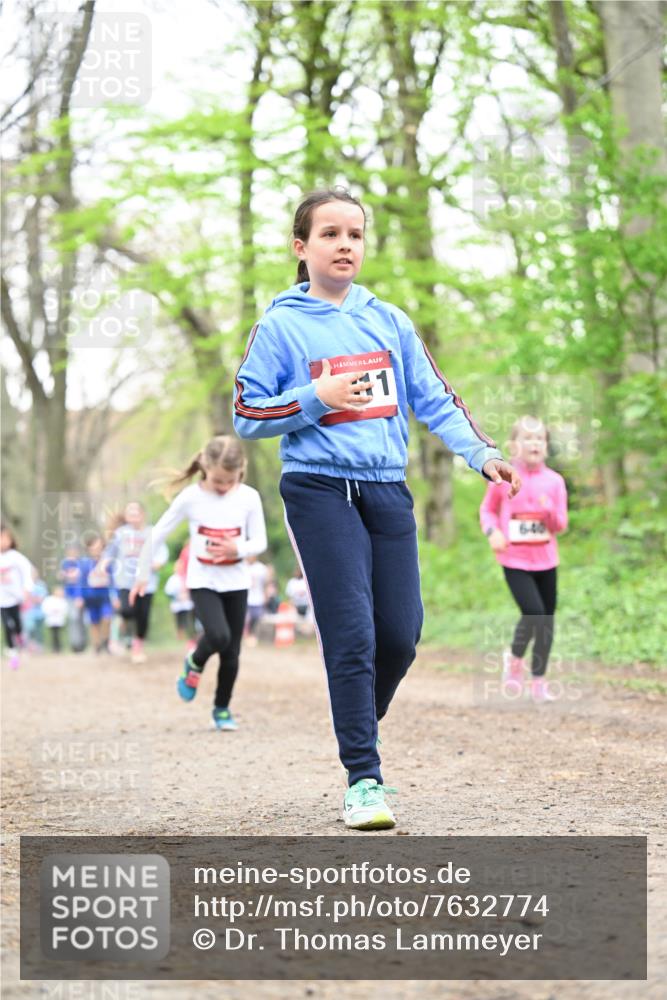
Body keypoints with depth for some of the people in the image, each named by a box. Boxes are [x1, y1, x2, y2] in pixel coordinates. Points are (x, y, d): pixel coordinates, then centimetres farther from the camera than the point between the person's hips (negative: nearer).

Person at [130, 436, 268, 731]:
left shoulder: (249, 497, -7)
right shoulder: (190, 497, -11)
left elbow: (260, 542, -3)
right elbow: (156, 535, -4)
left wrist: (237, 548, -26)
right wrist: (142, 576, 1)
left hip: (236, 583, 2)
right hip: (203, 582, -2)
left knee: (232, 652, 4)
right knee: (219, 636, -25)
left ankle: (222, 708, 24)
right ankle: (195, 664, 8)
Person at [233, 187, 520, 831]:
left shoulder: (387, 320, 13)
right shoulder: (281, 325, 2)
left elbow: (434, 398, 13)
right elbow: (247, 416, 2)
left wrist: (481, 453, -1)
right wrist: (317, 397, -11)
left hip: (388, 490, 4)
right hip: (319, 491, -4)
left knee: (401, 632, -1)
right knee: (351, 632, -11)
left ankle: (360, 725, 28)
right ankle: (363, 779, -7)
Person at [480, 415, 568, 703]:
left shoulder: (554, 481, 1)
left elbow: (561, 525, 2)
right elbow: (487, 510, 9)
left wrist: (549, 510, -19)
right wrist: (493, 532, -11)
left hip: (545, 560, 3)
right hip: (514, 559, -3)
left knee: (547, 619, 4)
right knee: (534, 612, -18)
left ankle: (538, 680, 19)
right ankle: (514, 659, 11)